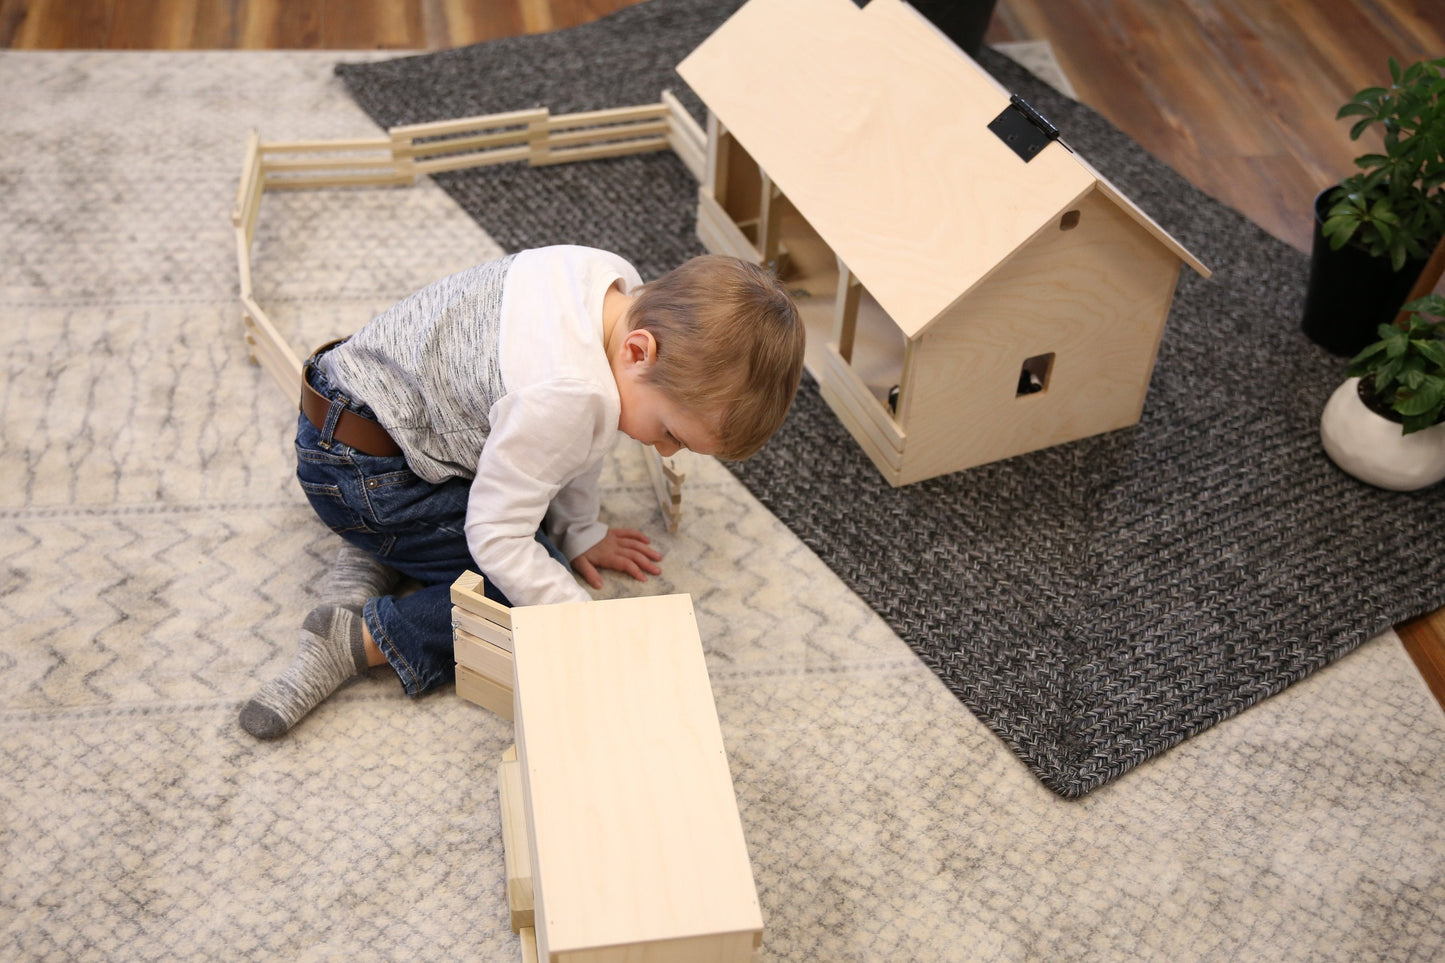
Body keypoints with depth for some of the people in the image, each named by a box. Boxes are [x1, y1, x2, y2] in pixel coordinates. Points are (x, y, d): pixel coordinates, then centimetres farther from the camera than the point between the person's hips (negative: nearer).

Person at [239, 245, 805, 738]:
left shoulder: (623, 289, -8)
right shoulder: (568, 393, -35)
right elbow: (498, 543, -26)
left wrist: (579, 529, 14)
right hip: (360, 475, -9)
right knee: (530, 586, -8)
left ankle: (377, 558, 9)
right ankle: (362, 639, -9)